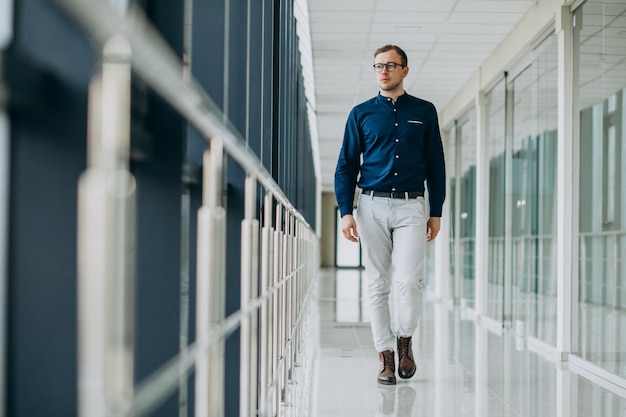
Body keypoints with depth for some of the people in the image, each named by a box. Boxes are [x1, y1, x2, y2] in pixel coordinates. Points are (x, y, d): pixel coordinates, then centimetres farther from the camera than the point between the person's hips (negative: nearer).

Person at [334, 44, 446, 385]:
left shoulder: (424, 111, 10)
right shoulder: (361, 113, 9)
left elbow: (436, 165, 12)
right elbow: (346, 165, 8)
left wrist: (436, 212, 6)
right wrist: (346, 211, -2)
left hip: (411, 207, -1)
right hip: (372, 206, 1)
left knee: (409, 280, -13)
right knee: (378, 284, 1)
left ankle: (405, 340, 12)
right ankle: (385, 355, 10)